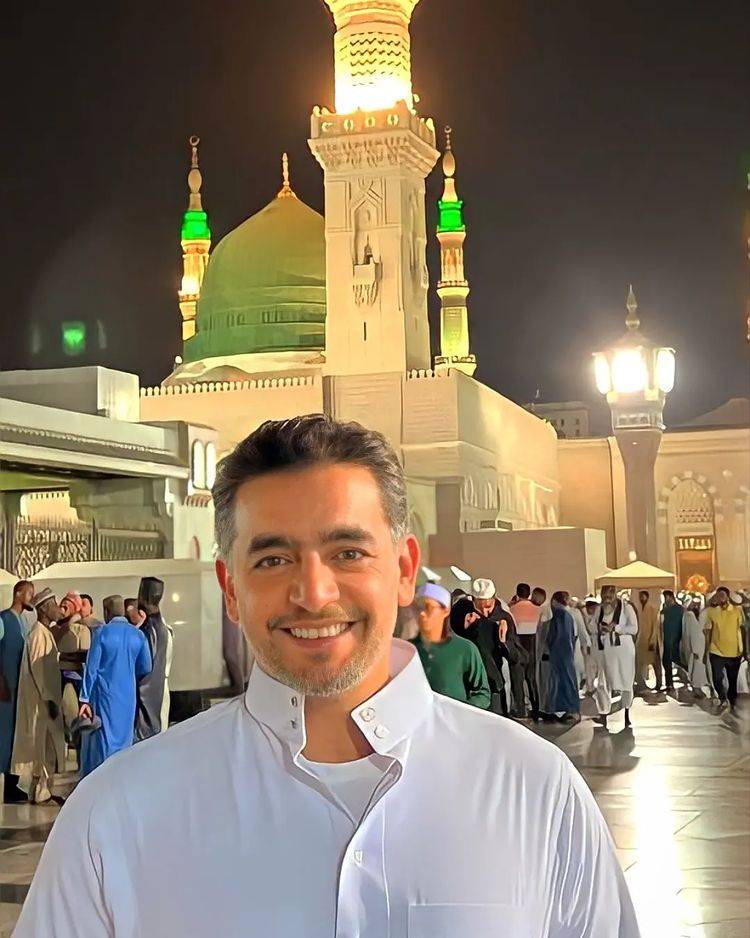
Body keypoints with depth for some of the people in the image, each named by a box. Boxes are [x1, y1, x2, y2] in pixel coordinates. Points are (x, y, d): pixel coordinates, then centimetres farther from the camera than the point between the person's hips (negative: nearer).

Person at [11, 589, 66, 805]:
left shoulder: (46, 633, 12)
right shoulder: (38, 634, -17)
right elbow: (38, 669, -20)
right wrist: (49, 700, -20)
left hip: (47, 698, 9)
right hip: (40, 701, -9)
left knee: (48, 746, 13)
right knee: (41, 746, -3)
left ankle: (44, 790, 19)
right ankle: (38, 793, 4)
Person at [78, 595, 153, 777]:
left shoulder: (102, 632, -8)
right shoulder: (138, 635, 2)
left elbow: (91, 667, -9)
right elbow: (145, 669, 4)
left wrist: (85, 699, -8)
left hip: (105, 695, -3)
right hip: (128, 697, 3)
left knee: (102, 741, 1)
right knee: (123, 740, 12)